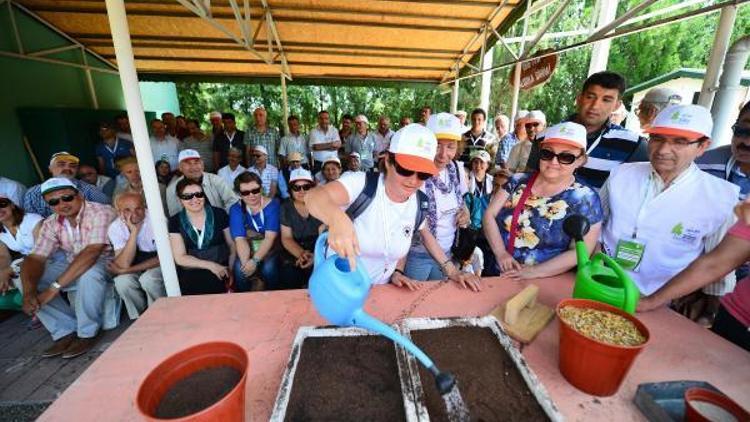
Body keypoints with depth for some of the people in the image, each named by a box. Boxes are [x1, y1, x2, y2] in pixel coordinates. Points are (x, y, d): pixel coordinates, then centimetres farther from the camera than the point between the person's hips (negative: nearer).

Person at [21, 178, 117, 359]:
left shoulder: (101, 213, -21)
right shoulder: (50, 224, -1)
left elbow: (91, 253, -31)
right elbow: (35, 258, -8)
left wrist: (54, 287, -32)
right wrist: (28, 292, -26)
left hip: (106, 262, -7)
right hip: (73, 266, 7)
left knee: (89, 272, -37)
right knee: (28, 280, -10)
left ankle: (87, 333, -16)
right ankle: (66, 331, -3)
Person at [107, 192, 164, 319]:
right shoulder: (115, 228, -11)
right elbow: (124, 264, -23)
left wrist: (125, 270, -19)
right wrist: (134, 231, -29)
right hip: (136, 268, 3)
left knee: (148, 279, -31)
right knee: (122, 281, -26)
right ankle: (141, 316, -1)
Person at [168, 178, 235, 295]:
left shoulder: (219, 214, 2)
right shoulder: (175, 222, 3)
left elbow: (232, 244, 5)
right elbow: (180, 258, 0)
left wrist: (231, 271, -9)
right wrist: (210, 265, -14)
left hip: (220, 269, -1)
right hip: (190, 273, 1)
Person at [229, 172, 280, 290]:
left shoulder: (272, 205, -11)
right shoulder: (235, 209, -5)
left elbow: (270, 237, -19)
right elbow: (240, 239, -17)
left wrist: (255, 260, -31)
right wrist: (245, 262, -35)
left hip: (270, 248, -2)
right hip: (248, 249, 2)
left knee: (269, 268, -28)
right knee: (239, 269, -24)